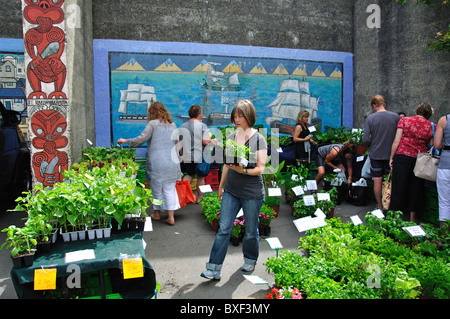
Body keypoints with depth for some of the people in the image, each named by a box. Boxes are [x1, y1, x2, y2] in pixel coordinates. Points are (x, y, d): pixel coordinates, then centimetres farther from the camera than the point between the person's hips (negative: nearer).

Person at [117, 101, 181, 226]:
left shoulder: (153, 124, -5)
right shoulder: (172, 125, 11)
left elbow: (141, 139, -9)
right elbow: (177, 143, 17)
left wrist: (126, 141, 4)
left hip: (156, 162, -4)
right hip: (171, 162, 4)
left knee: (157, 189, 11)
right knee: (170, 190, 8)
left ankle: (157, 214, 27)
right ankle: (171, 217, 8)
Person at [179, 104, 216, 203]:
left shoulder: (182, 126, 6)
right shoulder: (202, 126, -11)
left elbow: (180, 143, 10)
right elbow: (205, 141, -21)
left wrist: (183, 154, 21)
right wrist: (213, 141, -1)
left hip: (187, 157, 5)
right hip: (200, 157, -5)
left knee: (190, 174, 22)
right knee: (200, 177, 10)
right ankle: (199, 197, 20)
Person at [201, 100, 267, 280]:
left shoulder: (259, 140, -7)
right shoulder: (231, 137, 7)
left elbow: (260, 169, -11)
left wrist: (243, 170, -28)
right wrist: (221, 186, 18)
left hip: (252, 193, -3)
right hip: (231, 191, 4)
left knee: (251, 231, 12)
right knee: (223, 229, 1)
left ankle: (250, 260, 36)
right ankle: (214, 269, 8)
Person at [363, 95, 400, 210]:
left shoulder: (370, 118, -11)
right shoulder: (396, 117, -6)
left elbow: (365, 139, -13)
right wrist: (392, 145, 15)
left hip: (375, 154, -1)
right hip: (392, 153, 2)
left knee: (377, 181, 8)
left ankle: (380, 206, 17)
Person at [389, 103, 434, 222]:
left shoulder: (405, 120, 1)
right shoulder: (431, 126, 7)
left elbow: (396, 141, -3)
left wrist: (391, 157, 1)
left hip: (402, 155, -2)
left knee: (399, 186, 5)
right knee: (416, 188, 12)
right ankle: (412, 217, 21)